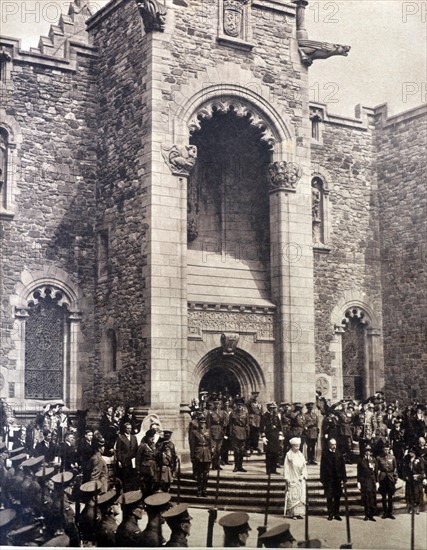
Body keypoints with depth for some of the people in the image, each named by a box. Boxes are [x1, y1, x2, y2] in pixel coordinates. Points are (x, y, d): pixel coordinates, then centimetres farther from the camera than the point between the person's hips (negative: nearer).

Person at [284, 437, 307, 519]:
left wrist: (304, 475, 3)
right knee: (293, 496, -7)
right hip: (292, 479, -4)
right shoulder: (289, 455, -2)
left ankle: (299, 513, 2)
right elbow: (286, 467, -4)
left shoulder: (301, 455, 11)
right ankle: (293, 513, -4)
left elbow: (304, 466, 14)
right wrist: (287, 478, -10)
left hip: (300, 479, 5)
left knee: (301, 496, 0)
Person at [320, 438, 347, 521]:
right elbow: (322, 467, -2)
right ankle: (330, 514, 10)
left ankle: (337, 514, 14)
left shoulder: (339, 454, 7)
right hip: (328, 479, -2)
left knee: (337, 497, 5)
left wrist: (343, 479, 2)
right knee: (329, 498, 2)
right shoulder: (325, 454, -1)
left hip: (338, 479, 3)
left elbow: (342, 466, 8)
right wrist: (323, 479, -7)